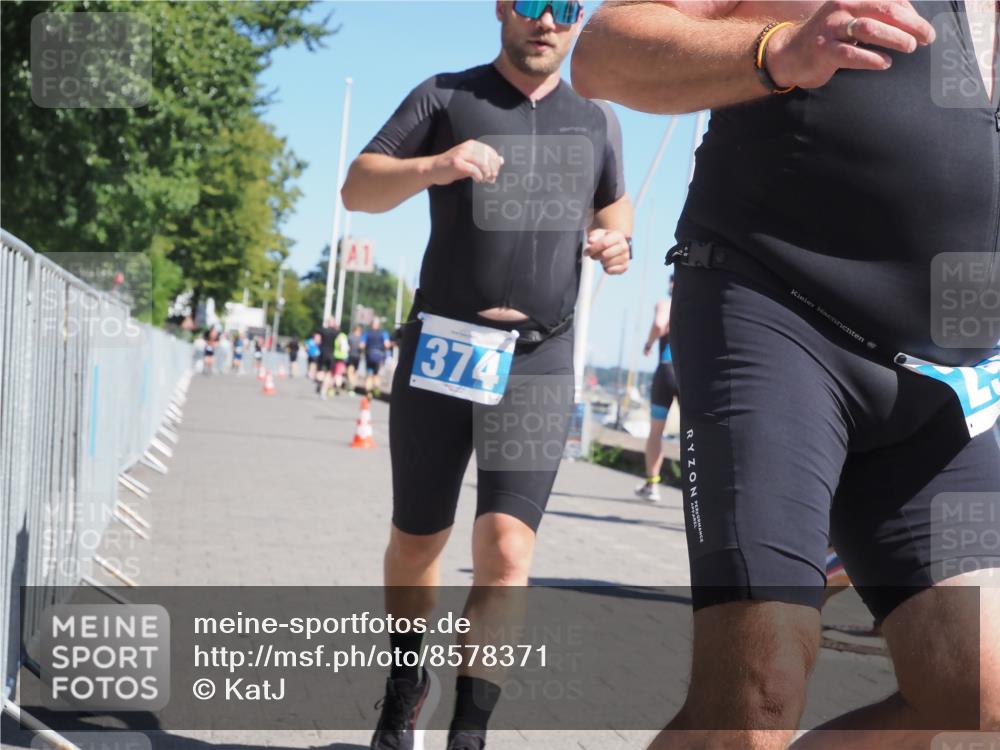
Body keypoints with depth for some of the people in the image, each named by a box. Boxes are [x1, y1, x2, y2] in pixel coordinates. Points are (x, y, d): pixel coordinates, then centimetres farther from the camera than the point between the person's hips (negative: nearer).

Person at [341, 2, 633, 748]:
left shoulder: (597, 119, 12)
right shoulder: (446, 96, 2)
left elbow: (613, 204, 27)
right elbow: (357, 188, -3)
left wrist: (616, 240, 3)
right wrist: (431, 167, -23)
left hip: (540, 363, 1)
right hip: (440, 349, -1)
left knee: (506, 547, -14)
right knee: (416, 543, 12)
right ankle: (407, 682, 38)